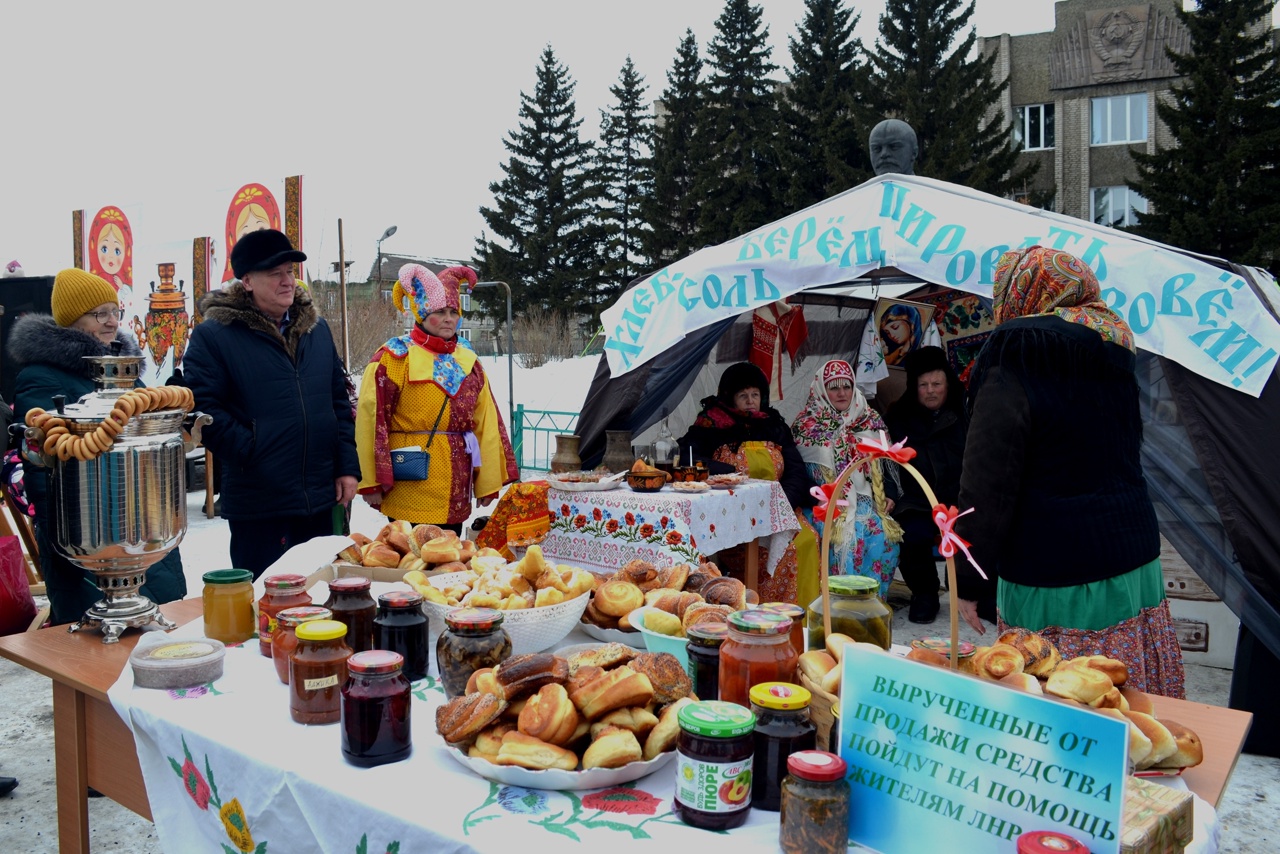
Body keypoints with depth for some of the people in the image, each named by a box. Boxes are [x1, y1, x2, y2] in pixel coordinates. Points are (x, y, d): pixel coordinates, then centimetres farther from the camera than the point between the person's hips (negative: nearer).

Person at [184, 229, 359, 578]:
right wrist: (252, 454, -16)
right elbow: (203, 408, -13)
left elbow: (339, 400, 12)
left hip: (321, 499, 5)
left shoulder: (316, 327, 10)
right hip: (257, 504, -5)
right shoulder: (213, 336, -7)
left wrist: (347, 467, 5)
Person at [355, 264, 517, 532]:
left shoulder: (467, 359, 11)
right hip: (411, 492, -5)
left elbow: (487, 424, 10)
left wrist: (489, 481, 7)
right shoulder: (395, 357, -6)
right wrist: (370, 482, -14)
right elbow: (371, 419, -11)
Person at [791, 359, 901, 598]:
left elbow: (883, 465, 18)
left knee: (884, 536, -23)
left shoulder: (870, 421, 13)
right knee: (847, 536, -30)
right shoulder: (807, 426, 1)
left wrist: (888, 494, 1)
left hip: (865, 502, 4)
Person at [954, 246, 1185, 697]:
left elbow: (988, 483, -16)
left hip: (1052, 575, -7)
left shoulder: (1013, 360, -12)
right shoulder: (1112, 354, 12)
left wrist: (967, 581, -11)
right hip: (1134, 557, 8)